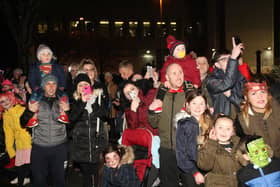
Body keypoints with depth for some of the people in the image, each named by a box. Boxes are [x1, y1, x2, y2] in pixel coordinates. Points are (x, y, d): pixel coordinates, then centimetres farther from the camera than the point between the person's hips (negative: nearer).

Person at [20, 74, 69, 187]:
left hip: (59, 147, 0)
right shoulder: (35, 101, 4)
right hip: (39, 148, 0)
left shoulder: (63, 102, 4)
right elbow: (23, 123, 2)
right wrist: (30, 111, -17)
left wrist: (68, 111, -18)